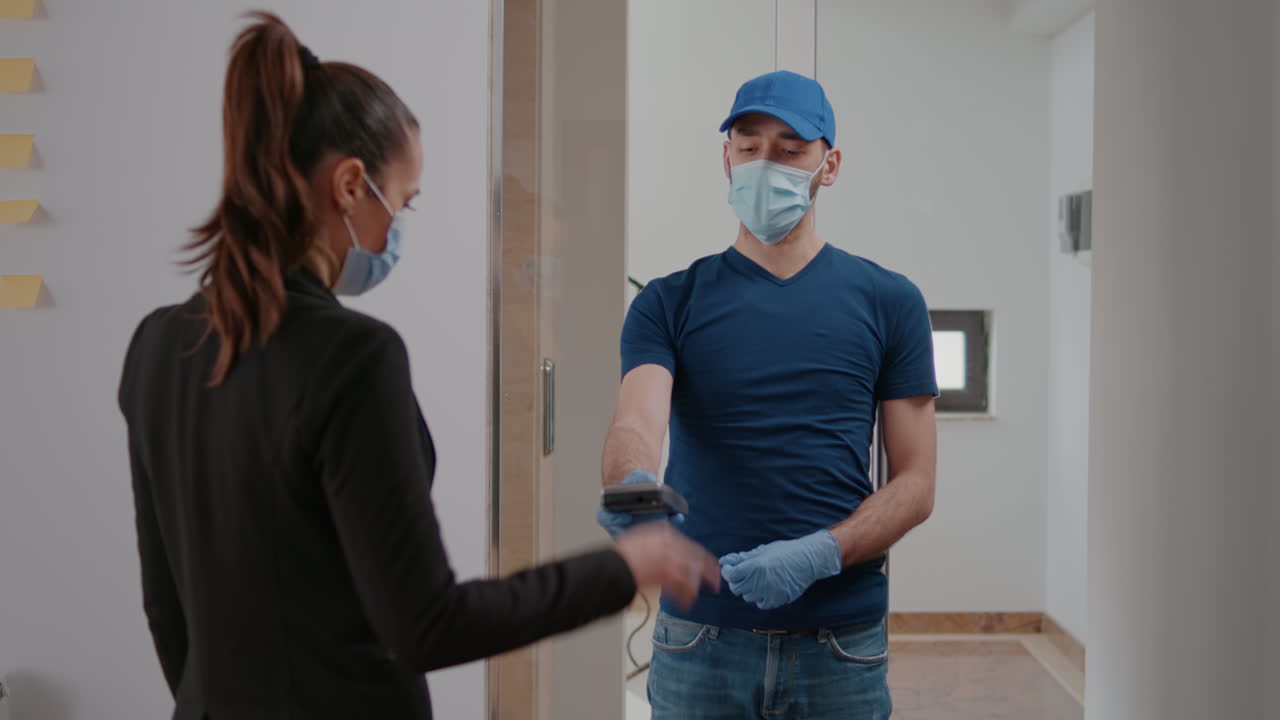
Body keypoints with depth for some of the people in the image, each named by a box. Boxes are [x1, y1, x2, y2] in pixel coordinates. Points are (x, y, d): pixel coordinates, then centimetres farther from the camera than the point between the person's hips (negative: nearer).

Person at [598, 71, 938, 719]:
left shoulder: (887, 302, 3)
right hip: (700, 640, 0)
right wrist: (635, 488, -36)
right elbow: (635, 422, -13)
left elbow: (915, 483, 0)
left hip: (840, 644, 0)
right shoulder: (669, 302, 4)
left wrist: (818, 555, -16)